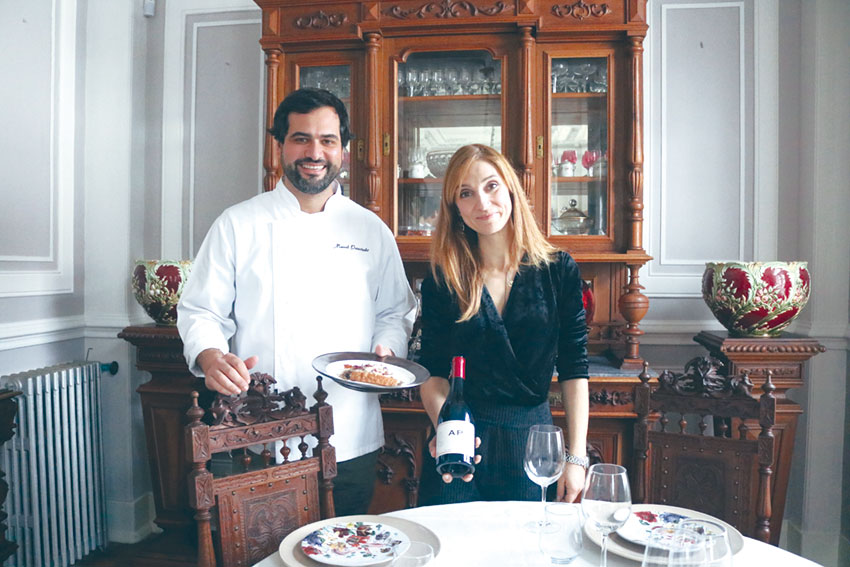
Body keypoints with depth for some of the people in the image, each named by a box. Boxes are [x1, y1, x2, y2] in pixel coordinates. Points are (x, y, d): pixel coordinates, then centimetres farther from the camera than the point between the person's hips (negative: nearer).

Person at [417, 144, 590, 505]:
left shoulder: (558, 271, -2)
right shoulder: (442, 279, -1)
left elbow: (574, 370, 0)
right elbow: (432, 372, -1)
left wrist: (576, 457, -3)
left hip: (532, 446, 1)